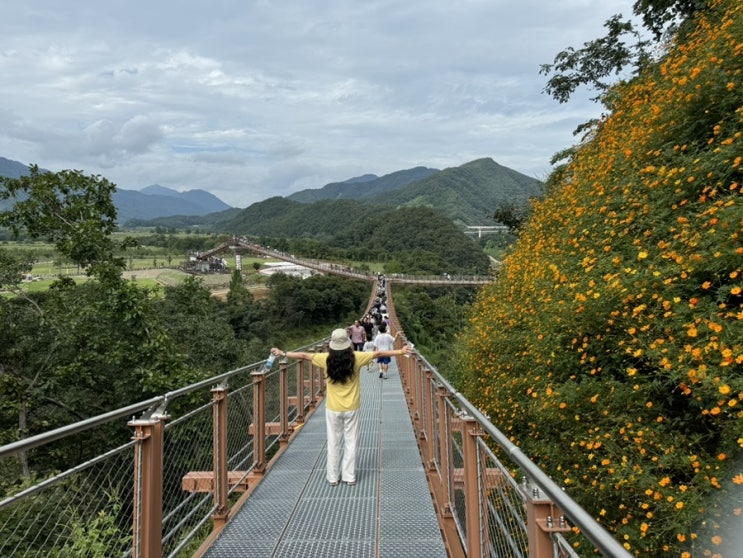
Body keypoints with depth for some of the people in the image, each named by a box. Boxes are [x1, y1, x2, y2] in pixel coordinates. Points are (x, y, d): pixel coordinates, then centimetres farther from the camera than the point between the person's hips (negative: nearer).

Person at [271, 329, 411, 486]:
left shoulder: (326, 359, -11)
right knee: (350, 443, 12)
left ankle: (333, 477, 21)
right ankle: (349, 476, 18)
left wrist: (283, 353, 9)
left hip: (333, 409, 0)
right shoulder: (356, 358, -12)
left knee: (333, 443, 12)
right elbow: (378, 354, -4)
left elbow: (304, 355, -2)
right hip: (352, 408, 0)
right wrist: (400, 351, 4)